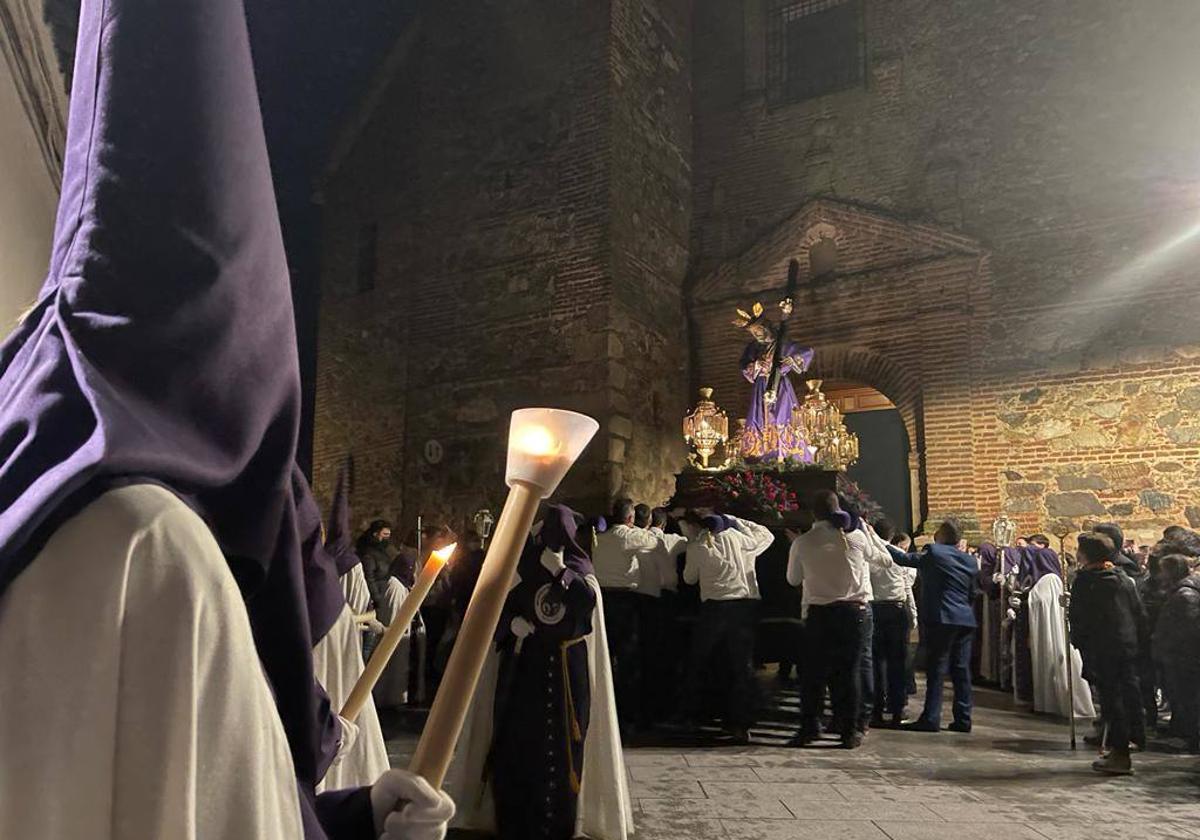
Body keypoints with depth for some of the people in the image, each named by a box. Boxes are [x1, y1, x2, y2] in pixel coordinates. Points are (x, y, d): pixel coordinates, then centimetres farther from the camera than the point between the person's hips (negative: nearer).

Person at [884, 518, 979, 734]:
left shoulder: (933, 553, -7)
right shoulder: (970, 560, 12)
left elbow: (904, 558, -7)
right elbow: (973, 593, 17)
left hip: (942, 619, -6)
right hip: (966, 619, 6)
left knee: (936, 669, -4)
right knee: (961, 670, 9)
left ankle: (931, 718, -3)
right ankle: (963, 719, 12)